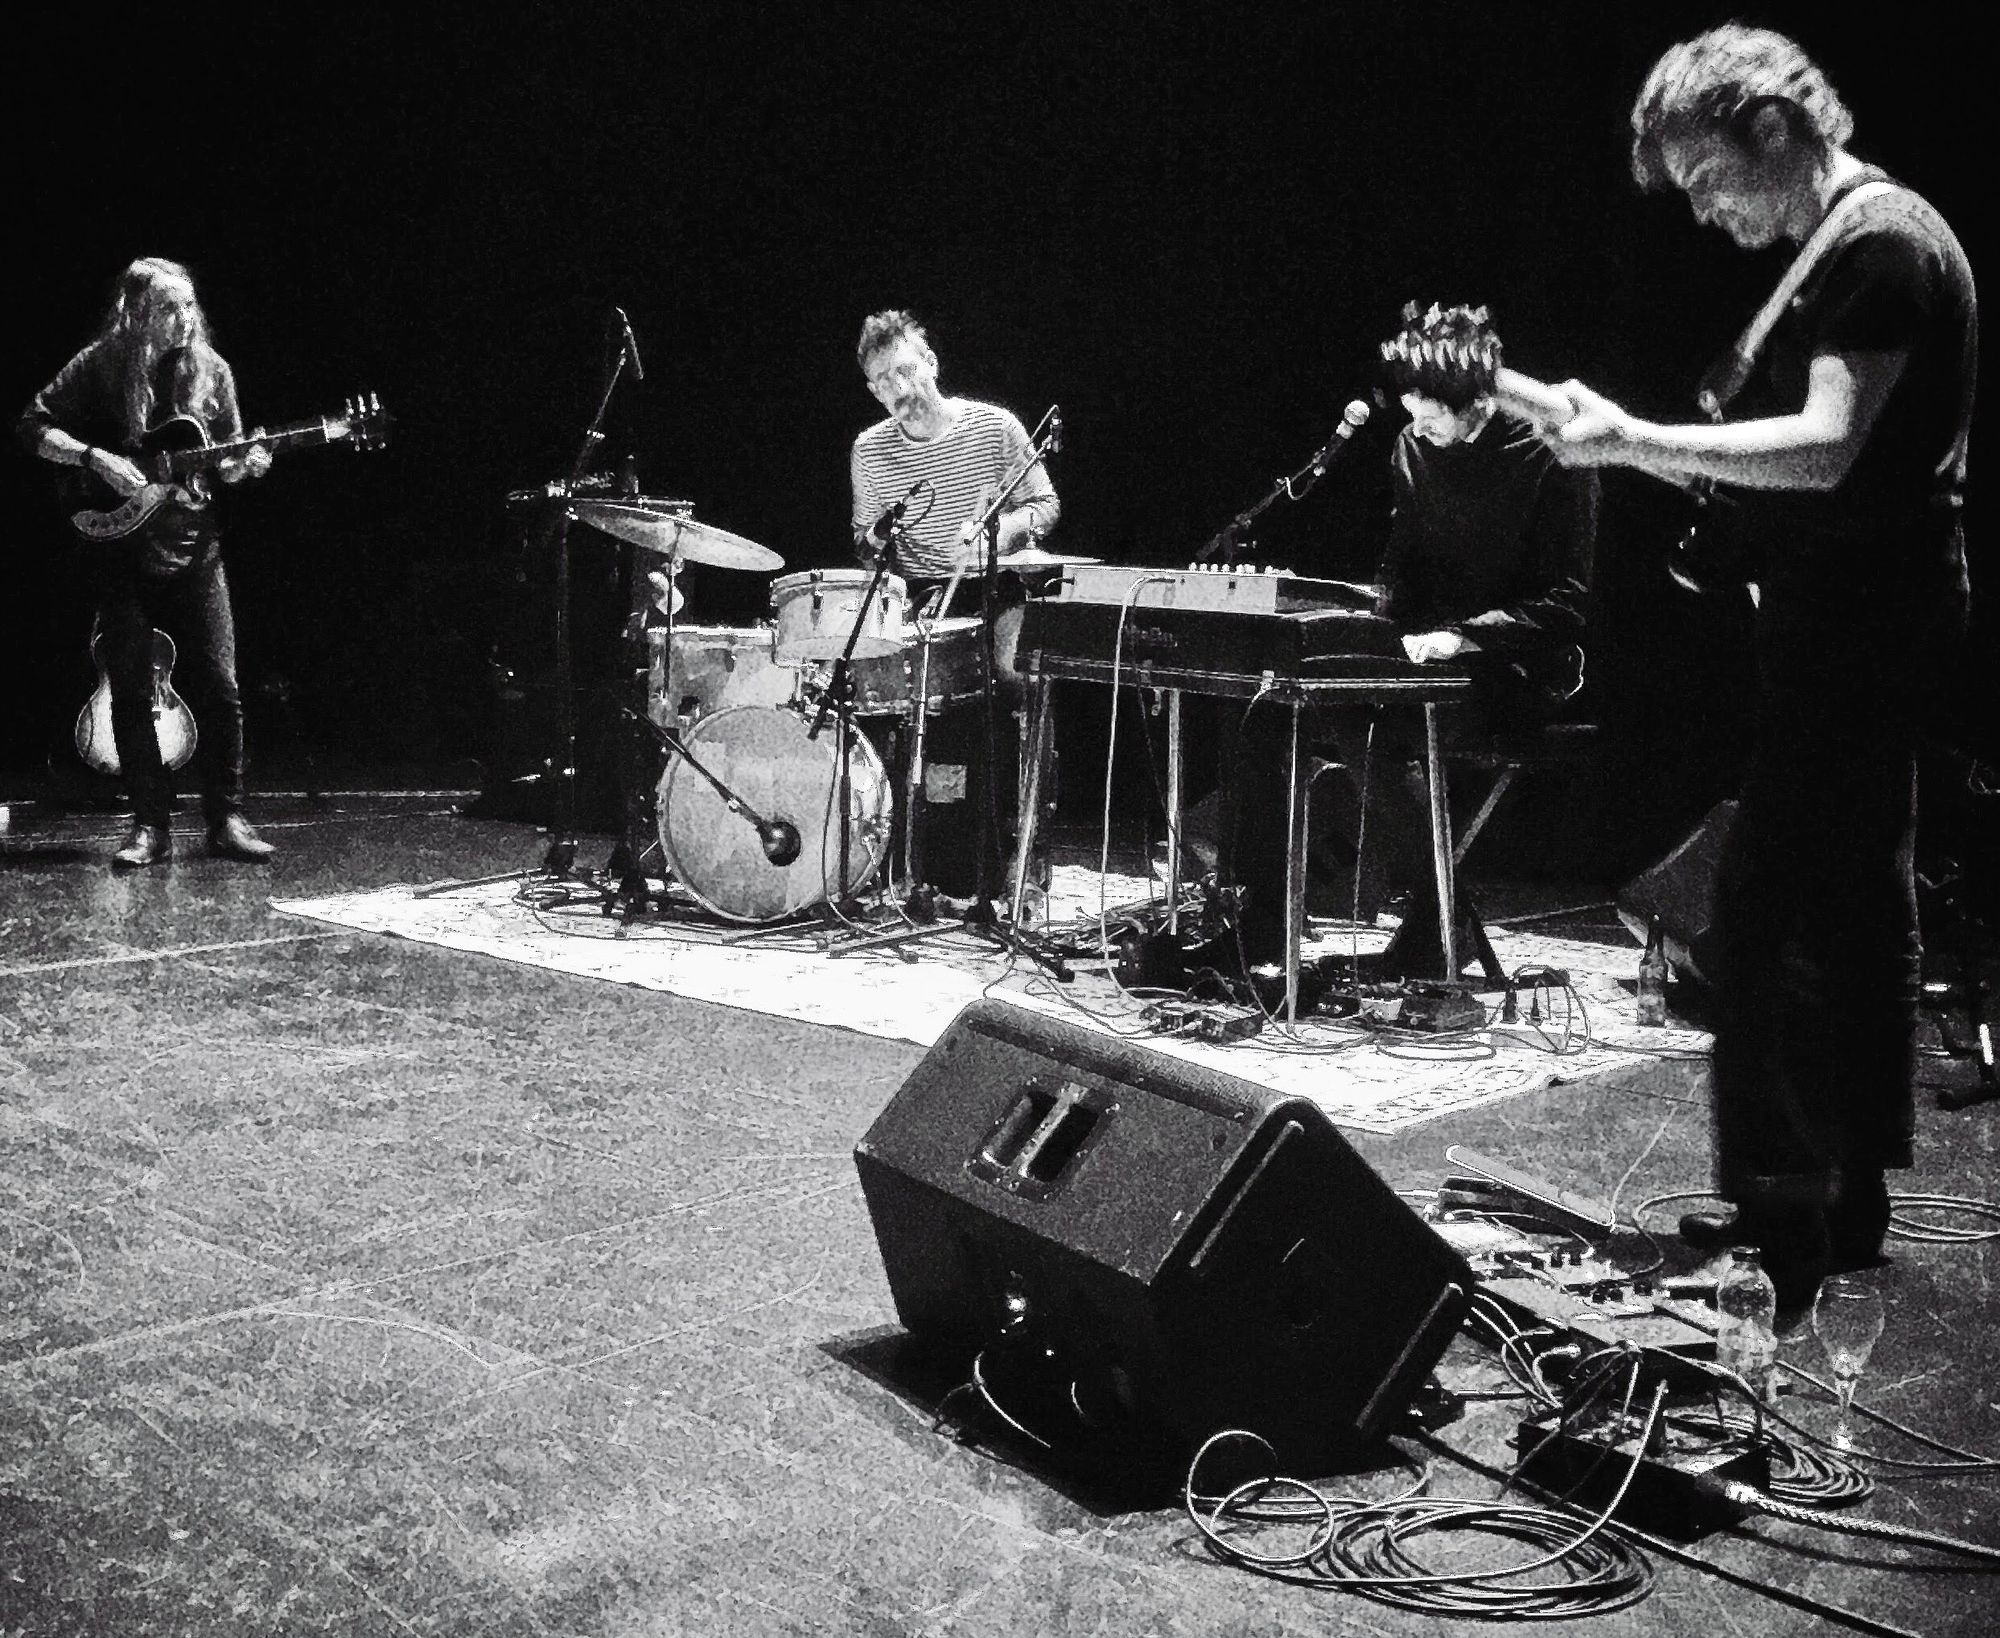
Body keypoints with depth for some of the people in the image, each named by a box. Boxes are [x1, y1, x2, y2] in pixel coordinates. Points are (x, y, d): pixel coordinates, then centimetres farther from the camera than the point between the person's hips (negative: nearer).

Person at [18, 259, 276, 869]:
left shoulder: (210, 369, 5)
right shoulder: (98, 366, -3)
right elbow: (34, 426, -3)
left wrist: (246, 463, -9)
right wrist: (96, 459, -16)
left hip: (194, 548, 2)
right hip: (119, 552, -2)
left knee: (219, 689, -2)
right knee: (131, 693, 0)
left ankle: (226, 820, 6)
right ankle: (151, 826, 7)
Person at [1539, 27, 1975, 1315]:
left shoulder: (1880, 242, -13)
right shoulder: (1850, 246, 17)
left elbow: (1827, 449, -23)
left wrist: (1635, 443, -22)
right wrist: (1657, 449, 9)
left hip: (1857, 618, -11)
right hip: (1873, 617, 11)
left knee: (1770, 910, -11)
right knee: (1861, 906, 13)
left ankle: (1779, 1222, -6)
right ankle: (1848, 1197, 22)